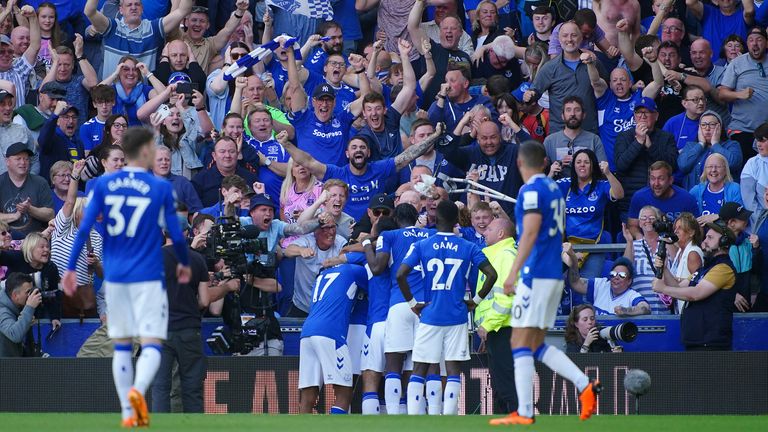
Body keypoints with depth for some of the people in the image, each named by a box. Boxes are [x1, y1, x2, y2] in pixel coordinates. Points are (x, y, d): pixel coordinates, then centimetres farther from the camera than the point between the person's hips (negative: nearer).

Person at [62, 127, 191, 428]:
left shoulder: (103, 184, 3)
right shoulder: (161, 188, -4)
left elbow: (84, 228, -2)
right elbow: (176, 235, -1)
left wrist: (71, 268, 4)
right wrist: (184, 264, 18)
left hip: (114, 277, 3)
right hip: (147, 278, -3)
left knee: (121, 345, 13)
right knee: (152, 344, -4)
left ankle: (128, 413, 9)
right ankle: (137, 390, -32)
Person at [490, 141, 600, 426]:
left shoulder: (532, 191, -10)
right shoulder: (555, 191, 16)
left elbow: (530, 233, -20)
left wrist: (513, 273, -24)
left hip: (536, 274, -9)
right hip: (554, 274, 9)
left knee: (520, 344, -7)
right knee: (537, 346, 13)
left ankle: (525, 413, -10)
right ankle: (585, 385, 1)